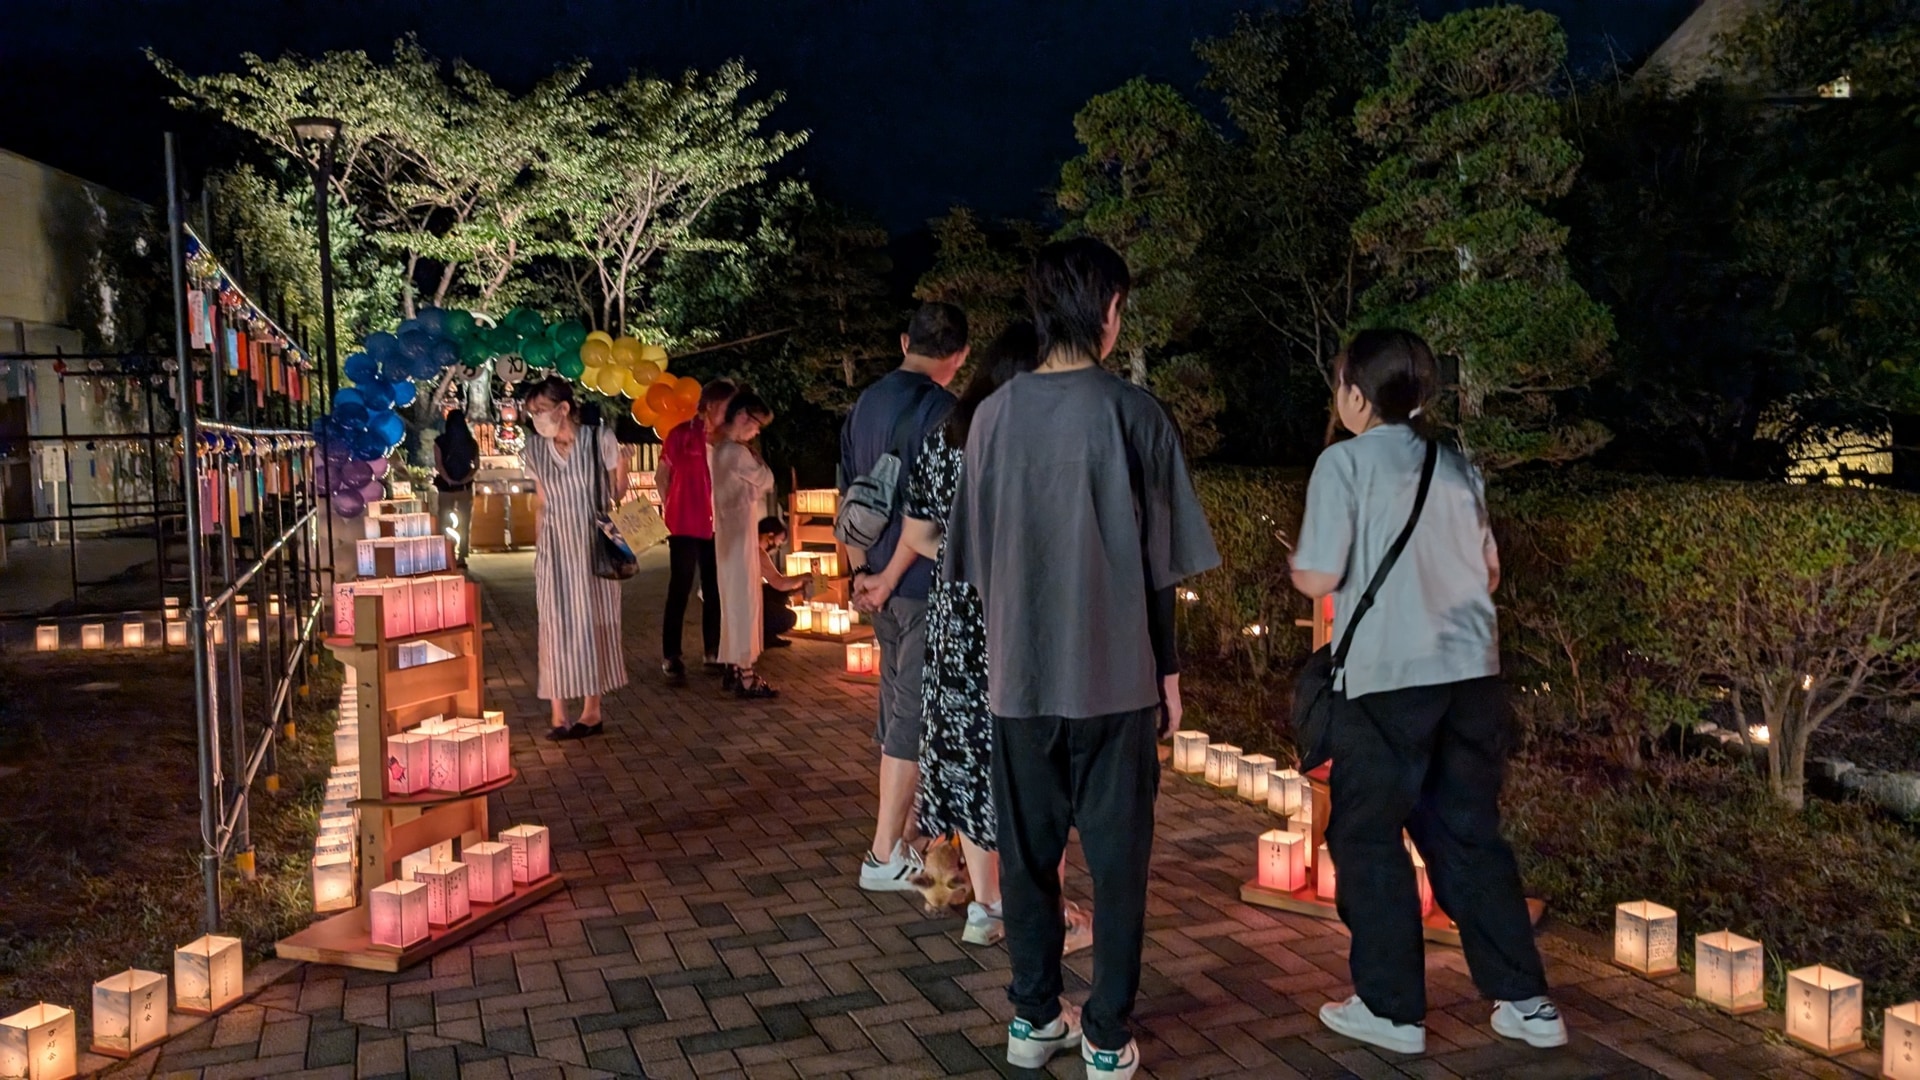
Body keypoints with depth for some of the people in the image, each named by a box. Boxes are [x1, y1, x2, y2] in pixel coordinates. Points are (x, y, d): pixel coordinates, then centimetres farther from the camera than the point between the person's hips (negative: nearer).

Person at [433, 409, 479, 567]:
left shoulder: (440, 442, -4)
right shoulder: (471, 442, 2)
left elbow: (438, 464, -11)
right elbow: (476, 466, -1)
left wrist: (448, 480, -10)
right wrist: (465, 479, -4)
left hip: (446, 487, -1)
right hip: (465, 487, 2)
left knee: (445, 523, 7)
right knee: (464, 524, 7)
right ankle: (461, 558, 6)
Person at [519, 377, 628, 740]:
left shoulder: (600, 439, -10)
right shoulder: (535, 448, 0)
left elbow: (619, 494, 0)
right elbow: (540, 503, 9)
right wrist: (538, 548, 8)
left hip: (594, 545, -2)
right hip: (555, 548, 2)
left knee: (593, 622, 5)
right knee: (556, 626, 0)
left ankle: (592, 710, 14)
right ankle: (559, 715, 3)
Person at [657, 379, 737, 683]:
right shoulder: (681, 435, -4)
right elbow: (661, 476, 4)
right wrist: (671, 509, 5)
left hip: (716, 527, 5)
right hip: (684, 527, -5)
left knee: (715, 592, 10)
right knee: (679, 591, -2)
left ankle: (713, 653, 19)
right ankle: (670, 657, 3)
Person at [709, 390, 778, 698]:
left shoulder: (718, 449, 11)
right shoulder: (737, 452, -19)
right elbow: (766, 480, -6)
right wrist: (755, 455, 5)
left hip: (728, 532, 10)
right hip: (740, 534, -10)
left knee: (733, 601, 14)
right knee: (744, 601, -5)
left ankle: (734, 669, 20)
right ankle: (743, 674, -1)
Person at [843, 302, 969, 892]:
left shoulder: (865, 404, 10)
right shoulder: (943, 411, -15)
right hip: (928, 584, -8)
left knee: (897, 705, 17)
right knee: (917, 712, -1)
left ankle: (898, 838, 28)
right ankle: (884, 856, 5)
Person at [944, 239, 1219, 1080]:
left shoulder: (994, 415, 1)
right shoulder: (1132, 412, -8)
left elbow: (973, 557, 6)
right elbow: (1160, 560, -5)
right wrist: (1168, 671, 6)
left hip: (1020, 675, 3)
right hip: (1116, 675, -3)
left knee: (1027, 851, 14)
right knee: (1116, 858, 8)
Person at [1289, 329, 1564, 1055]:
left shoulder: (1344, 462, -6)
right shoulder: (1456, 464, 12)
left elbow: (1318, 579, -10)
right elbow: (1490, 571, 18)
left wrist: (1294, 561, 10)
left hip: (1388, 678, -6)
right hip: (1472, 672, 6)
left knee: (1368, 839, 8)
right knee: (1470, 835, 16)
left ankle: (1392, 1008, 15)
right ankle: (1526, 1003, 21)